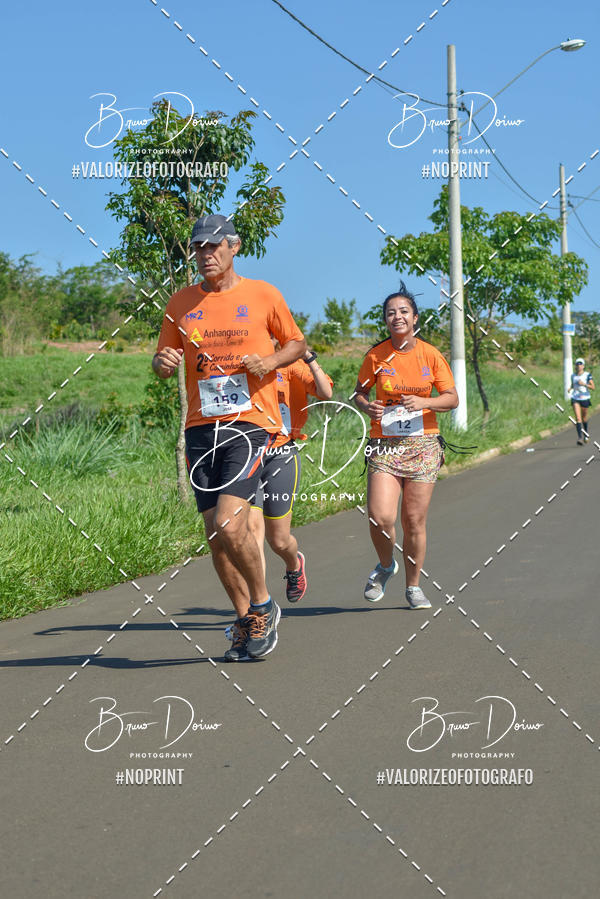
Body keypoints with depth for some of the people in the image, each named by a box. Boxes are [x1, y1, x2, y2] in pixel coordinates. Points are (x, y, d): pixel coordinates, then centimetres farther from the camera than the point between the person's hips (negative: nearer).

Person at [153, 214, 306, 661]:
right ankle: (247, 624, 21)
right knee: (216, 538, 6)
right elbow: (163, 360, 15)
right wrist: (163, 362, -9)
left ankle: (263, 604, 6)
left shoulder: (262, 295, 2)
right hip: (201, 427, 4)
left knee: (230, 526, -19)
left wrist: (270, 361, -8)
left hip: (250, 423, -4)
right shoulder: (181, 302, 10)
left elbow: (297, 343, 12)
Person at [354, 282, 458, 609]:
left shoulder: (431, 355, 0)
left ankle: (413, 586, 21)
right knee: (380, 518, -15)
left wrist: (424, 402, -17)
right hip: (385, 445, 0)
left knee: (414, 521, 2)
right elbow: (359, 391, 12)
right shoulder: (376, 355, 0)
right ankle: (386, 566, 16)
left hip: (423, 445, 0)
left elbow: (452, 398, 1)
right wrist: (367, 407, -10)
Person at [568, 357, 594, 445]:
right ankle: (580, 437, -20)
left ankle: (586, 434, 37)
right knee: (578, 418, -14)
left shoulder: (587, 375, -4)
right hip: (575, 398, 2)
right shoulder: (573, 376, 7)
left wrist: (584, 384, -19)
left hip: (585, 398, -2)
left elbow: (593, 387, -6)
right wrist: (570, 388, 1)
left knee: (584, 418, 12)